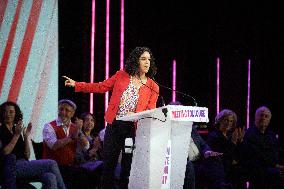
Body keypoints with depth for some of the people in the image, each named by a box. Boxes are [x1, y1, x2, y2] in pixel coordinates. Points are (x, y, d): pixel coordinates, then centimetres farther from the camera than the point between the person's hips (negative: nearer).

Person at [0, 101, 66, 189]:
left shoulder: (16, 131, 21)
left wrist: (26, 137, 6)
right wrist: (16, 135, -9)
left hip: (23, 164, 6)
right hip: (11, 167, -6)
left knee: (50, 178, -24)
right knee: (52, 164, -21)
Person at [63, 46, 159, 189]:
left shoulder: (153, 88, 4)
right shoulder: (121, 76, 6)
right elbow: (101, 87, 9)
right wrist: (76, 85, 5)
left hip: (133, 128, -1)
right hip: (114, 124, 1)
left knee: (128, 165, 4)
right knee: (108, 162, 3)